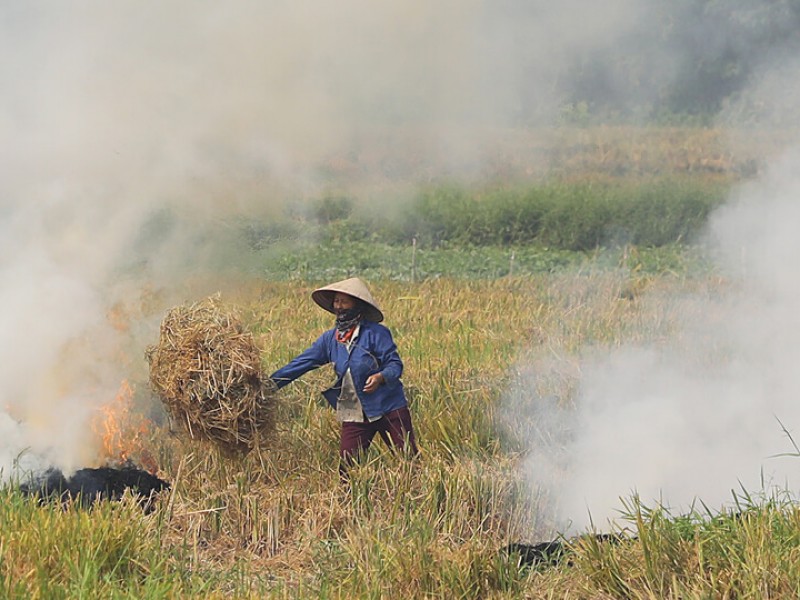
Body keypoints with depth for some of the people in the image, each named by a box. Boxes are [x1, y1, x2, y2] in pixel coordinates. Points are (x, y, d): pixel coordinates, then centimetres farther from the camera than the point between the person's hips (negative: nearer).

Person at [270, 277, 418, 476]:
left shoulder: (376, 333, -7)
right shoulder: (330, 338, 7)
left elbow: (395, 364, -9)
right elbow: (300, 363, 9)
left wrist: (380, 377, -30)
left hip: (388, 408, -4)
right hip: (354, 414, 4)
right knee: (346, 467, -1)